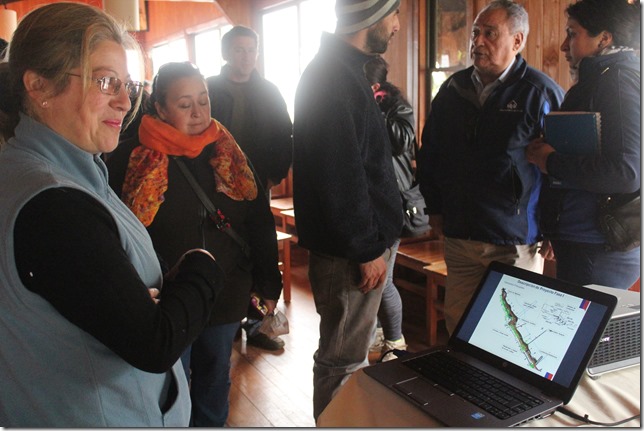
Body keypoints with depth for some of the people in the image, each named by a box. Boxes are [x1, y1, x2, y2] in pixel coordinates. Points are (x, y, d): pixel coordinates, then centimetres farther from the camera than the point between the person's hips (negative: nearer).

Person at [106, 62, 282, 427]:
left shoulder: (228, 153, 0)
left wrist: (268, 284, 3)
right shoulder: (132, 159, -11)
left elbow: (260, 222, 3)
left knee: (216, 377, 22)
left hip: (227, 297, 4)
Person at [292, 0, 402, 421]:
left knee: (353, 351, 24)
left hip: (362, 240, 11)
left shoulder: (343, 69, 14)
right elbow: (341, 177, -24)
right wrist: (367, 249, -20)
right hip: (350, 249, -11)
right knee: (344, 361, 4)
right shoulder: (334, 76, -19)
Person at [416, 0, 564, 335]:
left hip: (516, 243, -5)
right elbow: (429, 152, 19)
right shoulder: (452, 89, 10)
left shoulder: (541, 93, -7)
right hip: (459, 238, 5)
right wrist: (435, 209, 15)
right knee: (457, 329, 12)